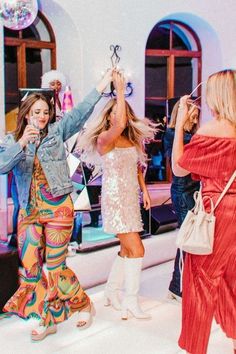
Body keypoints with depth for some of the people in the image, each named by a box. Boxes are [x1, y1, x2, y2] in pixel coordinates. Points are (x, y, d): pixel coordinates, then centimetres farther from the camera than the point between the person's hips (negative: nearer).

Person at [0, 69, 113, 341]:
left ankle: (83, 304, 25)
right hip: (29, 210, 3)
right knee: (31, 267, 3)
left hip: (58, 207, -3)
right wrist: (22, 142, -25)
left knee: (55, 266, 0)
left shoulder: (57, 131, 3)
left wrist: (103, 84, -9)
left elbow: (81, 112, -4)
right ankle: (47, 320, 19)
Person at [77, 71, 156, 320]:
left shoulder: (132, 140, 10)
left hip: (131, 199, 8)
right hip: (114, 199, -8)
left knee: (127, 250, 12)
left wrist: (144, 190, 10)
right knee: (136, 249, -10)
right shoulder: (104, 138, -12)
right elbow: (119, 125, -32)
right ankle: (130, 301, 2)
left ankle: (111, 292, 27)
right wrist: (120, 90, -28)